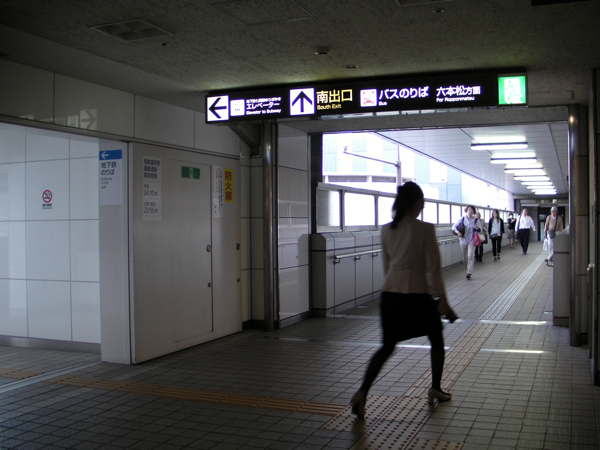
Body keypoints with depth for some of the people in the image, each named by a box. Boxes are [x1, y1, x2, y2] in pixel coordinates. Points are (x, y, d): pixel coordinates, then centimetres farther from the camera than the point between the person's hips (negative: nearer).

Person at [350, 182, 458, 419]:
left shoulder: (387, 230, 5)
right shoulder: (425, 229, -10)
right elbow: (433, 268, -10)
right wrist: (442, 300, -5)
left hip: (390, 293, 4)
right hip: (418, 293, -4)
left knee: (387, 346, 9)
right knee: (436, 339, 21)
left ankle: (362, 393, -8)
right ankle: (435, 389, 31)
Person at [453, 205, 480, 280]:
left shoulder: (475, 220, -3)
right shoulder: (462, 219, -3)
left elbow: (480, 230, 4)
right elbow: (454, 227, -2)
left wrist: (477, 228, -19)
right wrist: (457, 232, -21)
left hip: (471, 241, -2)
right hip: (463, 240, 2)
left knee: (470, 256, -14)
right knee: (465, 258, 12)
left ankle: (469, 273, -13)